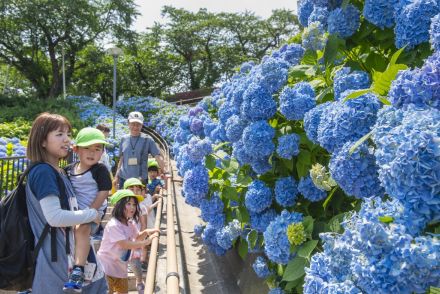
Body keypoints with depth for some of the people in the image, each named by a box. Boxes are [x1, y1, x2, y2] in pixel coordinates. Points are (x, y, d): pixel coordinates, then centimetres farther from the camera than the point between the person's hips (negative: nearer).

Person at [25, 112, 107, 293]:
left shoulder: (58, 172, 11)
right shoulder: (43, 172, -17)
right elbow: (54, 217, -25)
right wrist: (92, 214, -14)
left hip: (69, 253, 9)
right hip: (55, 258, -9)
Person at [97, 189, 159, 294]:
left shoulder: (131, 223, 0)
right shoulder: (113, 225, -27)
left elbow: (137, 237, 16)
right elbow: (125, 245, -31)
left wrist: (146, 232, -6)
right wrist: (146, 242, -27)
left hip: (120, 266, 9)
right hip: (107, 265, -8)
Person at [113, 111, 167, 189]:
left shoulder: (147, 140, -3)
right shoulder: (124, 139, 7)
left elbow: (158, 156, -9)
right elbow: (121, 159, 13)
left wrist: (165, 172, -22)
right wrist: (116, 176, 10)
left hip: (141, 179, -3)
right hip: (124, 178, 3)